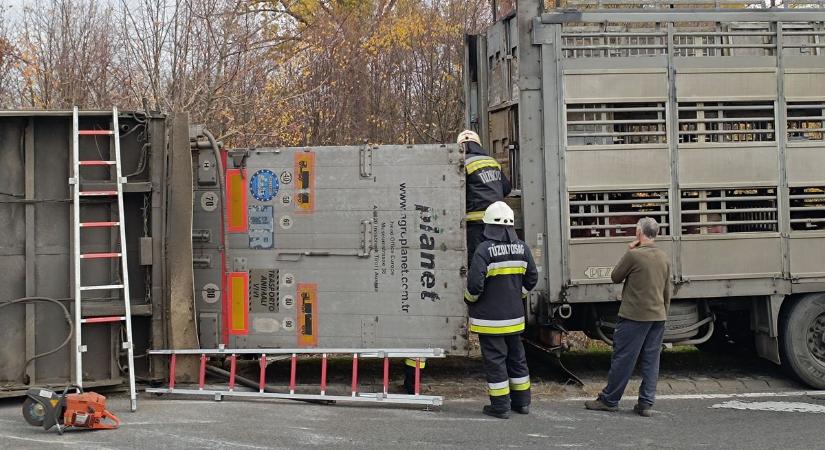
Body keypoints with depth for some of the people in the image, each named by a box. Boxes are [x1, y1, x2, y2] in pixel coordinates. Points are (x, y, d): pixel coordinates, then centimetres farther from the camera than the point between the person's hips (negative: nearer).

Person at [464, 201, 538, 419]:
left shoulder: (485, 250, -17)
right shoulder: (521, 248, 3)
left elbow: (475, 284, -20)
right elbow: (531, 279, 10)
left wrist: (470, 300, 0)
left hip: (489, 317, -6)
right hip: (514, 316, 6)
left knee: (495, 360, 2)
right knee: (516, 357, 17)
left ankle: (500, 406, 6)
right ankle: (522, 401, 26)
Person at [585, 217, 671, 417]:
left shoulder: (633, 255, -14)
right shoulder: (664, 258, 9)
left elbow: (615, 277, 0)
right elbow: (667, 292, 16)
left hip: (635, 316, -6)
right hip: (658, 317, 6)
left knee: (623, 358, 1)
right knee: (651, 359, 8)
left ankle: (608, 400, 8)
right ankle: (646, 403, 8)